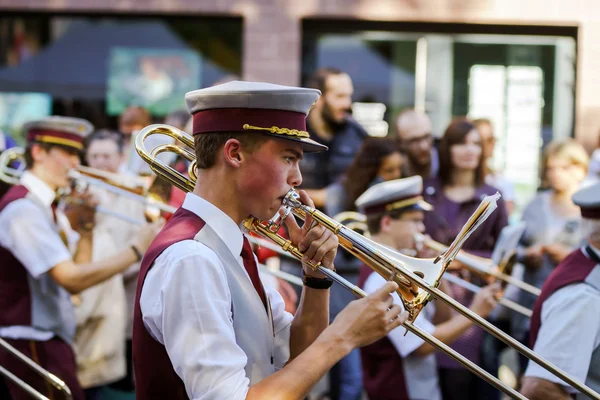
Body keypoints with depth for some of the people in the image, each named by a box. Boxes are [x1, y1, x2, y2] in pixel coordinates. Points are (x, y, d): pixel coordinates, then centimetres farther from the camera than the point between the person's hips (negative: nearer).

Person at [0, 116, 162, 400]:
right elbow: (72, 279, -25)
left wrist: (85, 228, -2)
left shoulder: (46, 206, 13)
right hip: (32, 346, -10)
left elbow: (76, 273, 11)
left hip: (51, 342, 10)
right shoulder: (23, 208, -18)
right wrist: (137, 248, -24)